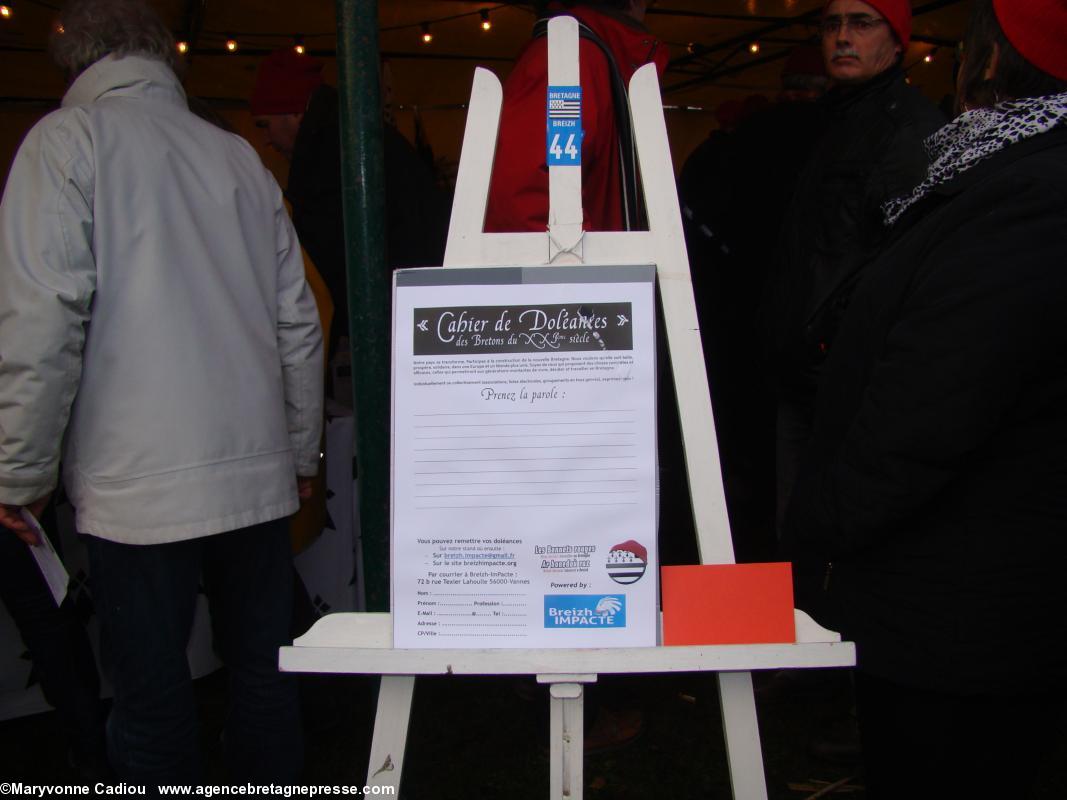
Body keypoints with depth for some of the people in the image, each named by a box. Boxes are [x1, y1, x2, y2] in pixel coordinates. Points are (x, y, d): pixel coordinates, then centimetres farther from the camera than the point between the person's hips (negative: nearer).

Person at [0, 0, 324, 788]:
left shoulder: (67, 138, -2)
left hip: (139, 486, -4)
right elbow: (299, 324, 10)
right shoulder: (239, 155, 12)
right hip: (259, 477, 5)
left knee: (153, 697, 8)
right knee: (263, 672, 15)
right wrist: (301, 453, 19)